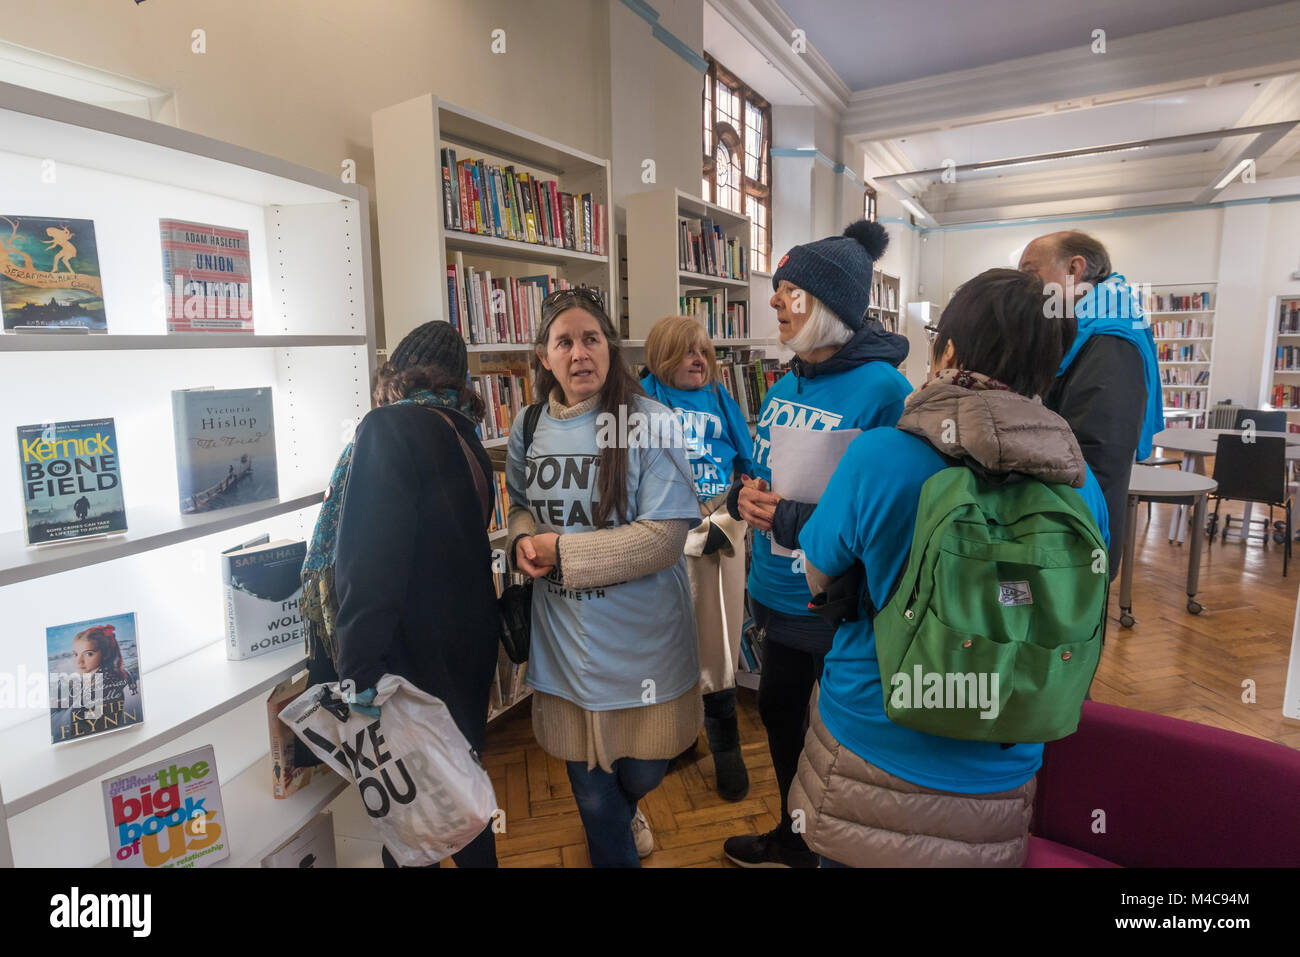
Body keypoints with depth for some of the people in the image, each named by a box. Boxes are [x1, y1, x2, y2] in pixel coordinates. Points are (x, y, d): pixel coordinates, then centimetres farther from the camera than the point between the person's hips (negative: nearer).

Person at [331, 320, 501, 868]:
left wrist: (361, 668, -24)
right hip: (470, 642, 7)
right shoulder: (464, 433, 9)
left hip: (419, 652, -7)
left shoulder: (388, 429, -13)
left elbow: (371, 556, -23)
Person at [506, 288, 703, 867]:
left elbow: (663, 538, -20)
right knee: (589, 787, 16)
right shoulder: (530, 426, 1)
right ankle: (614, 850, 49)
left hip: (641, 640, -3)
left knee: (641, 771, 19)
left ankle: (624, 807, 57)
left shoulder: (649, 423, -16)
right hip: (563, 634, 3)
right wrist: (524, 539, -8)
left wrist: (560, 550, -19)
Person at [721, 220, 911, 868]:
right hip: (777, 593, 8)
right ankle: (793, 838, 51)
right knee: (778, 712, 24)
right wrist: (744, 494, -9)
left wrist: (791, 518, -26)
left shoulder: (882, 388, -20)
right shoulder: (784, 388, 4)